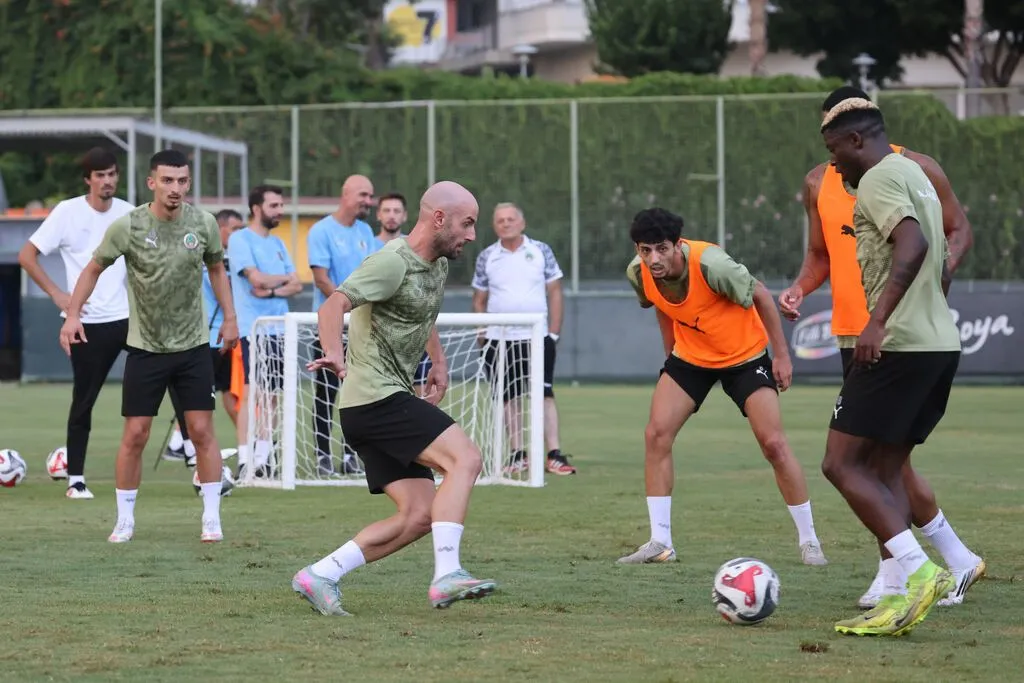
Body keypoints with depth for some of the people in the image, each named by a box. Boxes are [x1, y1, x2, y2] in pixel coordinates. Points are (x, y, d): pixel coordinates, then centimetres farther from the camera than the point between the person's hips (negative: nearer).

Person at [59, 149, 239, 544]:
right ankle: (124, 521, 12)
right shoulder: (128, 226, -11)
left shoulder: (203, 224, -4)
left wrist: (229, 317, 9)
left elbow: (216, 268, 14)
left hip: (193, 346, 1)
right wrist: (73, 315, -6)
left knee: (202, 431, -1)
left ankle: (211, 519, 7)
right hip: (145, 347, -1)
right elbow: (94, 269, 2)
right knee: (135, 435, -1)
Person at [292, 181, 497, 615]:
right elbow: (332, 306, -28)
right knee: (465, 459, -21)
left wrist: (439, 363, 30)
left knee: (419, 515, 4)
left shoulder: (437, 266, 15)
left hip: (390, 400, 10)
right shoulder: (393, 262, -15)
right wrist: (334, 355, -45)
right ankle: (446, 576, -28)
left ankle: (319, 576, 6)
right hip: (375, 397, -10)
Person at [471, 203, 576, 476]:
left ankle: (554, 455, -11)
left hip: (537, 338, -2)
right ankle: (518, 456, 9)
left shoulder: (541, 251, 3)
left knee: (545, 395, -8)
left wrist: (554, 332, -2)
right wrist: (482, 335, 2)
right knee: (510, 398, 3)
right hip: (500, 339, 2)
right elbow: (479, 300, 12)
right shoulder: (486, 258, 6)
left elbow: (555, 293, 5)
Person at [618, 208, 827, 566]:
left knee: (774, 443, -10)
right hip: (690, 356, 4)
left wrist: (782, 355, -13)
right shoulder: (638, 273, -17)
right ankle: (660, 543, -4)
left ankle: (809, 541, 5)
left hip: (745, 355, -4)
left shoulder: (711, 265, -33)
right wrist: (671, 354, 12)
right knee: (656, 435, -11)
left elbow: (762, 296, -18)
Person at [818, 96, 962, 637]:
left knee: (841, 464, -7)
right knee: (884, 471, 11)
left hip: (898, 345, -10)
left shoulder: (879, 179, -9)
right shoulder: (917, 176, 21)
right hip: (942, 343, 10)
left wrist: (878, 320, -28)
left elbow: (913, 245, -25)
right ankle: (904, 591, 4)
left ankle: (918, 573, -18)